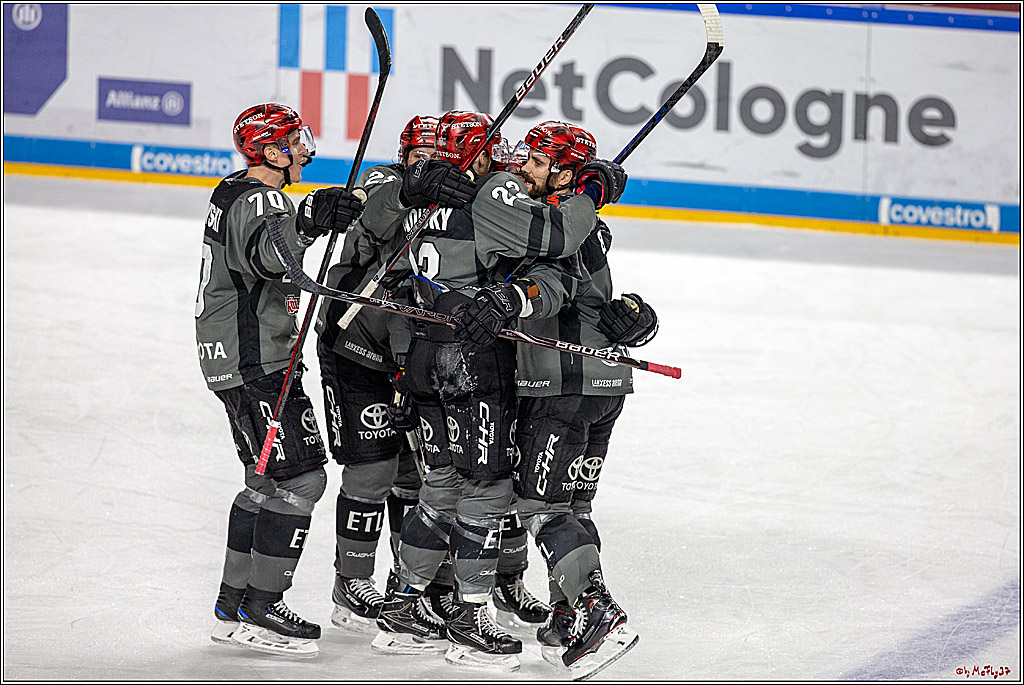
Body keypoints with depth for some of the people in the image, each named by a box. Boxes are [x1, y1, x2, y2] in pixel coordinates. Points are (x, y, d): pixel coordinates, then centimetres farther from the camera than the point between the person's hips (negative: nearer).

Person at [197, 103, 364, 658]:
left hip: (247, 360, 11)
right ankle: (259, 612, -9)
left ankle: (235, 606, 22)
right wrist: (309, 220, -53)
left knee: (268, 479, 17)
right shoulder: (258, 201, -19)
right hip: (253, 363, -11)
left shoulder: (238, 193, 15)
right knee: (298, 477, -10)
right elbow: (263, 252, -41)